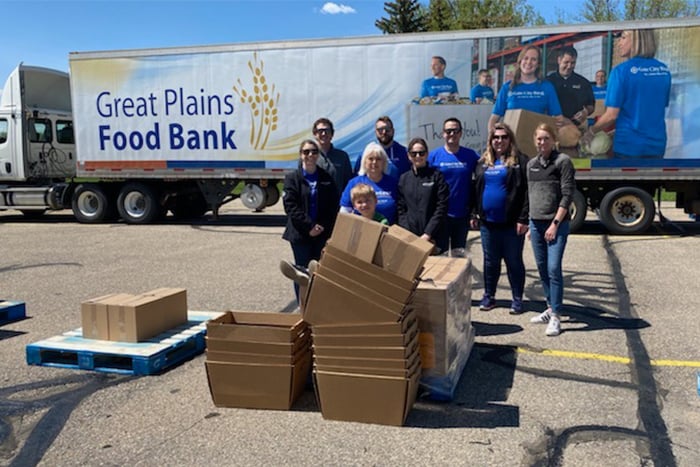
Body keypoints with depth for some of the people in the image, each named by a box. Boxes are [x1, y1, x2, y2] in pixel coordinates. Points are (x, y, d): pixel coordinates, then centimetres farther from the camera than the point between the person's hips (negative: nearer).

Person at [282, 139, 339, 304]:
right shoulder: (292, 178, 1)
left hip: (323, 234, 2)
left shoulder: (327, 178, 8)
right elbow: (291, 206, -8)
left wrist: (323, 227, -7)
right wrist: (309, 226, -14)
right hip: (300, 234, -2)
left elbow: (333, 206, 5)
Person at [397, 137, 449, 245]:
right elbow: (401, 209, 8)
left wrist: (428, 233, -12)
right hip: (409, 236, 2)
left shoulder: (436, 176, 2)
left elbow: (442, 207, -4)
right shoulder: (403, 179, 12)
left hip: (433, 236, -2)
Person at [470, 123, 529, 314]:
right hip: (487, 222, 5)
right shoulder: (483, 162, 12)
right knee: (490, 261, 14)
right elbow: (476, 189, 16)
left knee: (514, 262, 6)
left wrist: (523, 219, -16)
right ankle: (489, 296, 25)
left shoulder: (519, 161, -5)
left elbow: (526, 192, -10)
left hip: (511, 223, -5)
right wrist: (474, 214, 11)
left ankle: (517, 299, 17)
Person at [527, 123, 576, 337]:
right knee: (542, 268, 11)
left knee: (554, 269, -10)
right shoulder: (532, 164, 13)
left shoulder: (563, 161, -5)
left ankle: (555, 316, -5)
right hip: (536, 223, 6)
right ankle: (550, 308, 23)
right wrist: (530, 223, 13)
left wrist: (555, 223, -14)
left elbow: (568, 195, -9)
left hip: (556, 223, -6)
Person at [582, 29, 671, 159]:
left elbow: (611, 115, -15)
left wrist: (591, 131, 3)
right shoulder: (664, 70, 3)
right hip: (657, 144, 5)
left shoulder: (621, 71, -13)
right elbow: (663, 106, 15)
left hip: (629, 144, -5)